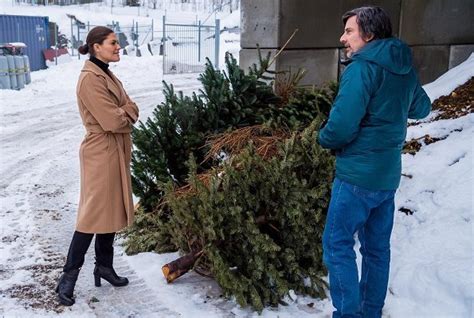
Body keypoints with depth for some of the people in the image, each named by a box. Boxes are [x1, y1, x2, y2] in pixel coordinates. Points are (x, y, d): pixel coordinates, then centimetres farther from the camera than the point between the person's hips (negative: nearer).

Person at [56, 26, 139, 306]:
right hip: (101, 153, -9)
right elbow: (113, 121, -23)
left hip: (117, 151, 9)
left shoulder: (108, 75, 13)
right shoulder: (90, 78, -17)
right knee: (95, 213, -5)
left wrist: (122, 114, -11)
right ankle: (68, 277, 6)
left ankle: (105, 266, 28)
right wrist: (126, 115, -4)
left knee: (113, 210, 15)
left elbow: (132, 110, 9)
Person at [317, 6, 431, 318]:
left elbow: (341, 127, -23)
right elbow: (422, 108, 25)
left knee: (338, 245, 3)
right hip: (388, 175, 8)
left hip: (358, 175, -8)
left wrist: (324, 138, -3)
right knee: (377, 248, 16)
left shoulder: (362, 69, -17)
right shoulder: (406, 70, 8)